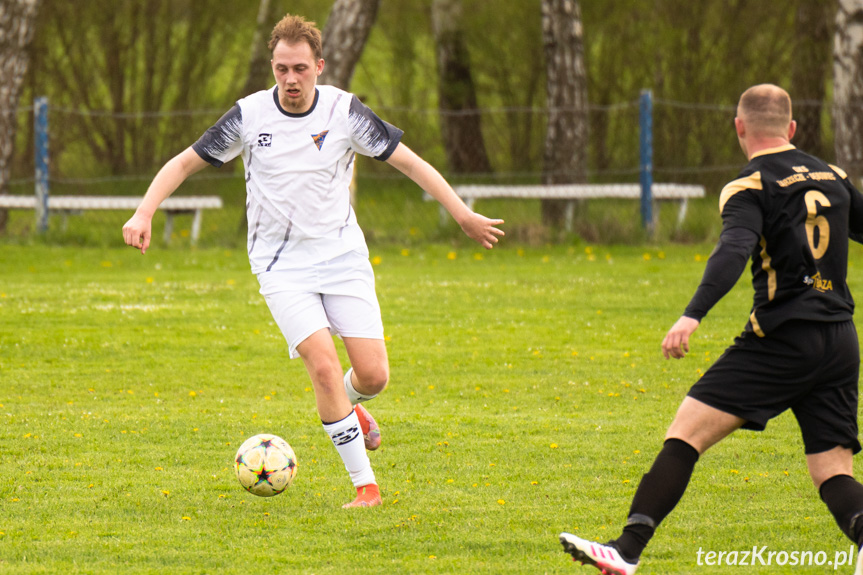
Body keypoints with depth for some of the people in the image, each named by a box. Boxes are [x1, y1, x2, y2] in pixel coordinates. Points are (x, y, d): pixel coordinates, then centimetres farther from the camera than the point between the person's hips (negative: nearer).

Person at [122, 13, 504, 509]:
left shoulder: (344, 111, -7)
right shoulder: (250, 116, -7)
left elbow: (409, 161, -5)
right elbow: (185, 162, 0)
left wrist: (463, 215, -12)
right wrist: (144, 214, -14)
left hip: (343, 258, 1)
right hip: (282, 267, -1)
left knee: (373, 375, -8)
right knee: (323, 364, -19)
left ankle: (348, 406, 32)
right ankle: (365, 485, -9)